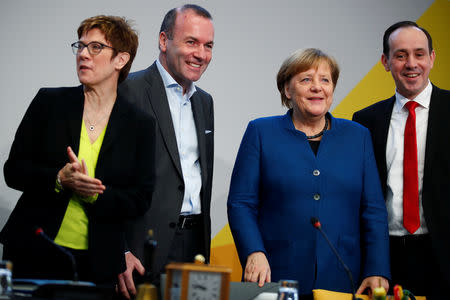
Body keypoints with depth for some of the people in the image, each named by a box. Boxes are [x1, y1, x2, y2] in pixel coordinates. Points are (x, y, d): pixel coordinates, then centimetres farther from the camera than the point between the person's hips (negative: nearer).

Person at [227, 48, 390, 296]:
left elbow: (373, 211, 7)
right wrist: (254, 253, -16)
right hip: (276, 279, -2)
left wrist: (377, 273, -3)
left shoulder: (357, 136, 11)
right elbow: (240, 203, -1)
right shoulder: (261, 132, 5)